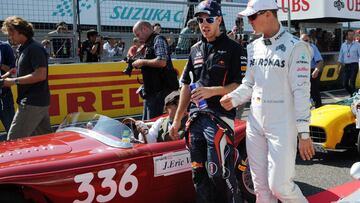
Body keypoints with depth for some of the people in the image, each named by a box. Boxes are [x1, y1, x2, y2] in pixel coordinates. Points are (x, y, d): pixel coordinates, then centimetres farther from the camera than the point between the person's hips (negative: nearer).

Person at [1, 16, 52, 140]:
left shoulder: (34, 48, -13)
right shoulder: (23, 49, 17)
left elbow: (41, 75, -22)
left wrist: (14, 81, -17)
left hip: (33, 103, -10)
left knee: (13, 140, -8)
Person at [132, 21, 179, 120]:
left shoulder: (158, 40, -8)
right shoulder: (149, 43, 21)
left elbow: (162, 62, -23)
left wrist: (143, 62, -12)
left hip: (160, 90, -10)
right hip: (151, 91, 10)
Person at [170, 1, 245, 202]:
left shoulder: (233, 48, -2)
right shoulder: (195, 49, 16)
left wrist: (212, 91, -21)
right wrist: (177, 120, 16)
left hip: (220, 117, -6)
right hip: (196, 118, 6)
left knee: (219, 172, -7)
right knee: (199, 173, 10)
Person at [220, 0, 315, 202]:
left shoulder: (295, 46, -9)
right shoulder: (254, 47, 10)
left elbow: (301, 92, -12)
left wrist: (304, 133, -14)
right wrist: (234, 98, -5)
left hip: (282, 126, -6)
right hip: (255, 125, 6)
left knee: (279, 185, -5)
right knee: (261, 185, 13)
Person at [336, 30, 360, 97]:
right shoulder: (343, 45, 12)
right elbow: (340, 57, 14)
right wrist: (338, 67, 10)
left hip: (354, 65, -4)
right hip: (346, 66, 4)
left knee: (352, 83, -9)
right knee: (345, 84, 3)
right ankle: (353, 94, 26)